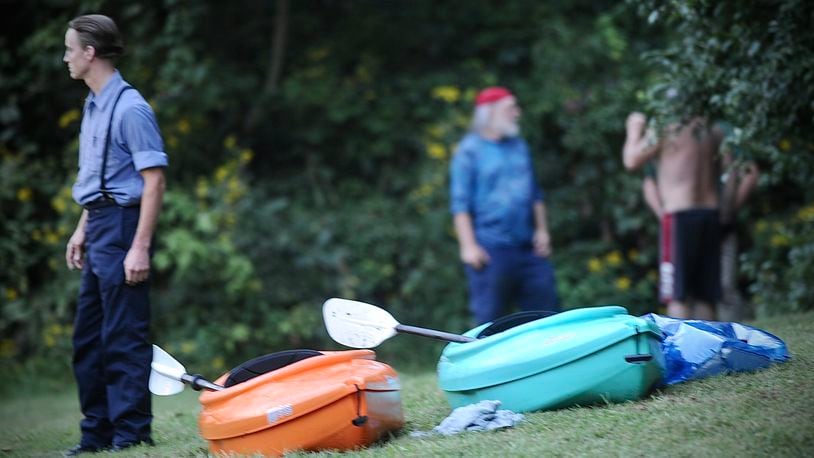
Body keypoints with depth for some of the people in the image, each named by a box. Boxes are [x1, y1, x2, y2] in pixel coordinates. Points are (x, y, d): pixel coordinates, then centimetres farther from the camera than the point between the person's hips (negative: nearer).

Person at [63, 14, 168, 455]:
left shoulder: (130, 108, -15)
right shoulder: (93, 105, 14)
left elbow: (154, 180, -18)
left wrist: (140, 247, -22)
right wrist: (82, 230, 22)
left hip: (121, 226, -10)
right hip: (98, 228, 10)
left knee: (124, 337, -6)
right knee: (88, 338, 13)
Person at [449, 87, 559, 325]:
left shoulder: (519, 146, 15)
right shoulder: (470, 150, -4)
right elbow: (460, 203, -8)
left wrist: (542, 230, 14)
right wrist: (469, 246, -14)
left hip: (528, 246, 6)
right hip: (491, 249, -6)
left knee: (547, 312, 5)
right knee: (489, 320, -3)